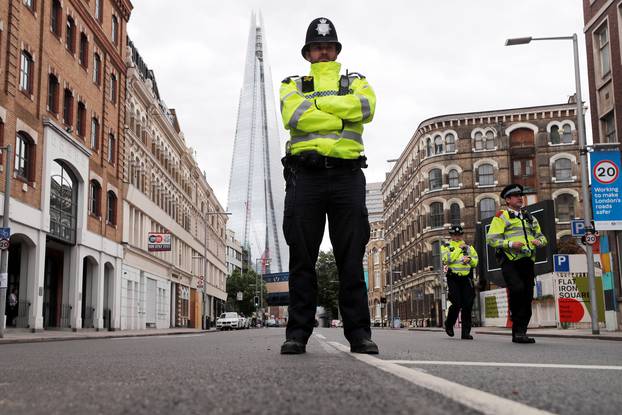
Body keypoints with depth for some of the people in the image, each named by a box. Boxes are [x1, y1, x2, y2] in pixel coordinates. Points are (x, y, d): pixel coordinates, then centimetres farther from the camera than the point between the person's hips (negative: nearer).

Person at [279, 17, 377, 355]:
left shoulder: (355, 82, 20)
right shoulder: (293, 85, 19)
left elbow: (365, 106, -5)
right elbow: (293, 116, -5)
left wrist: (316, 103, -4)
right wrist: (343, 118, -3)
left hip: (347, 177, 0)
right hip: (304, 176, 0)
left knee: (351, 257, -2)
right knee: (302, 257, -2)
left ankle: (359, 333, 1)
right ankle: (298, 333, 2)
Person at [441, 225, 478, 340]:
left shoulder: (468, 246, 18)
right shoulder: (446, 246, 8)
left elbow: (475, 261, 12)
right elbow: (447, 259, -12)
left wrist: (469, 259, -9)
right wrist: (459, 248, -8)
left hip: (466, 278, 3)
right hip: (453, 278, -3)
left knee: (467, 305, -3)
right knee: (457, 304, -11)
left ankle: (466, 331, 1)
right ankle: (449, 325, 15)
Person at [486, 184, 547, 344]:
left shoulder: (529, 217, 22)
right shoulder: (501, 217, 3)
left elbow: (542, 236, 28)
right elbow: (491, 239, -6)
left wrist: (538, 241, 4)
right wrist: (510, 244, -18)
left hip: (527, 262, 6)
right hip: (510, 262, -6)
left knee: (527, 296, 2)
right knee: (517, 289, -27)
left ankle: (519, 333, 9)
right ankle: (516, 317, -3)